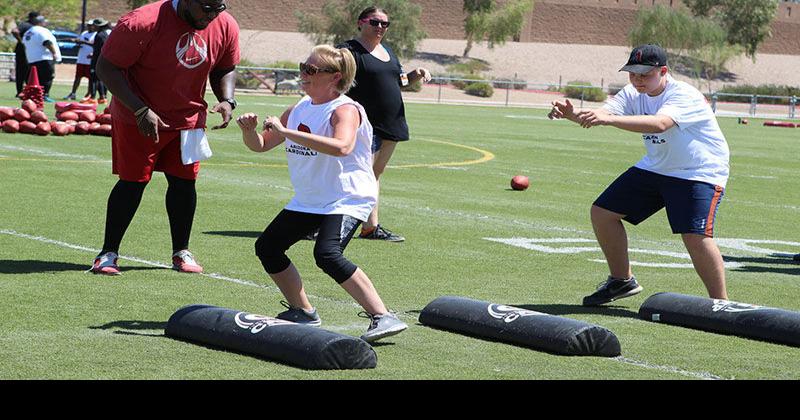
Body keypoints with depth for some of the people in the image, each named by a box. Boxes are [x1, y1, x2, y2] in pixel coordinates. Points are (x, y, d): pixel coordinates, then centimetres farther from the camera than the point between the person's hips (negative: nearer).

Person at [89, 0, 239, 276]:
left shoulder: (226, 27, -9)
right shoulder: (142, 23, -28)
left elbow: (225, 69, 9)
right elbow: (106, 68, -22)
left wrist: (227, 100, -12)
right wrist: (140, 110, -28)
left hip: (188, 118, 5)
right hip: (137, 119, -4)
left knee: (184, 181, 3)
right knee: (132, 183, -4)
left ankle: (181, 252, 18)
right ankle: (108, 253, 7)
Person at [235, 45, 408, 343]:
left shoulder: (345, 110, -18)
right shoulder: (299, 109, 6)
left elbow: (342, 147, -40)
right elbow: (261, 145, 14)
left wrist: (287, 132, -39)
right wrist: (249, 130, -12)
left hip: (348, 198, -9)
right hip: (308, 200, 9)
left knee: (327, 254, -30)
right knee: (267, 247, 10)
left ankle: (383, 317, -28)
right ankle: (302, 312, 25)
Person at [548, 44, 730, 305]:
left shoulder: (684, 96, -25)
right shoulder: (633, 94, -2)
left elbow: (659, 124, -45)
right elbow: (600, 114, -17)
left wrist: (609, 119, -56)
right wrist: (573, 115, -40)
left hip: (699, 172, -8)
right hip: (655, 167, 8)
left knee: (695, 235, -27)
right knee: (602, 213, 5)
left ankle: (720, 304, -13)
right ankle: (622, 281, 22)